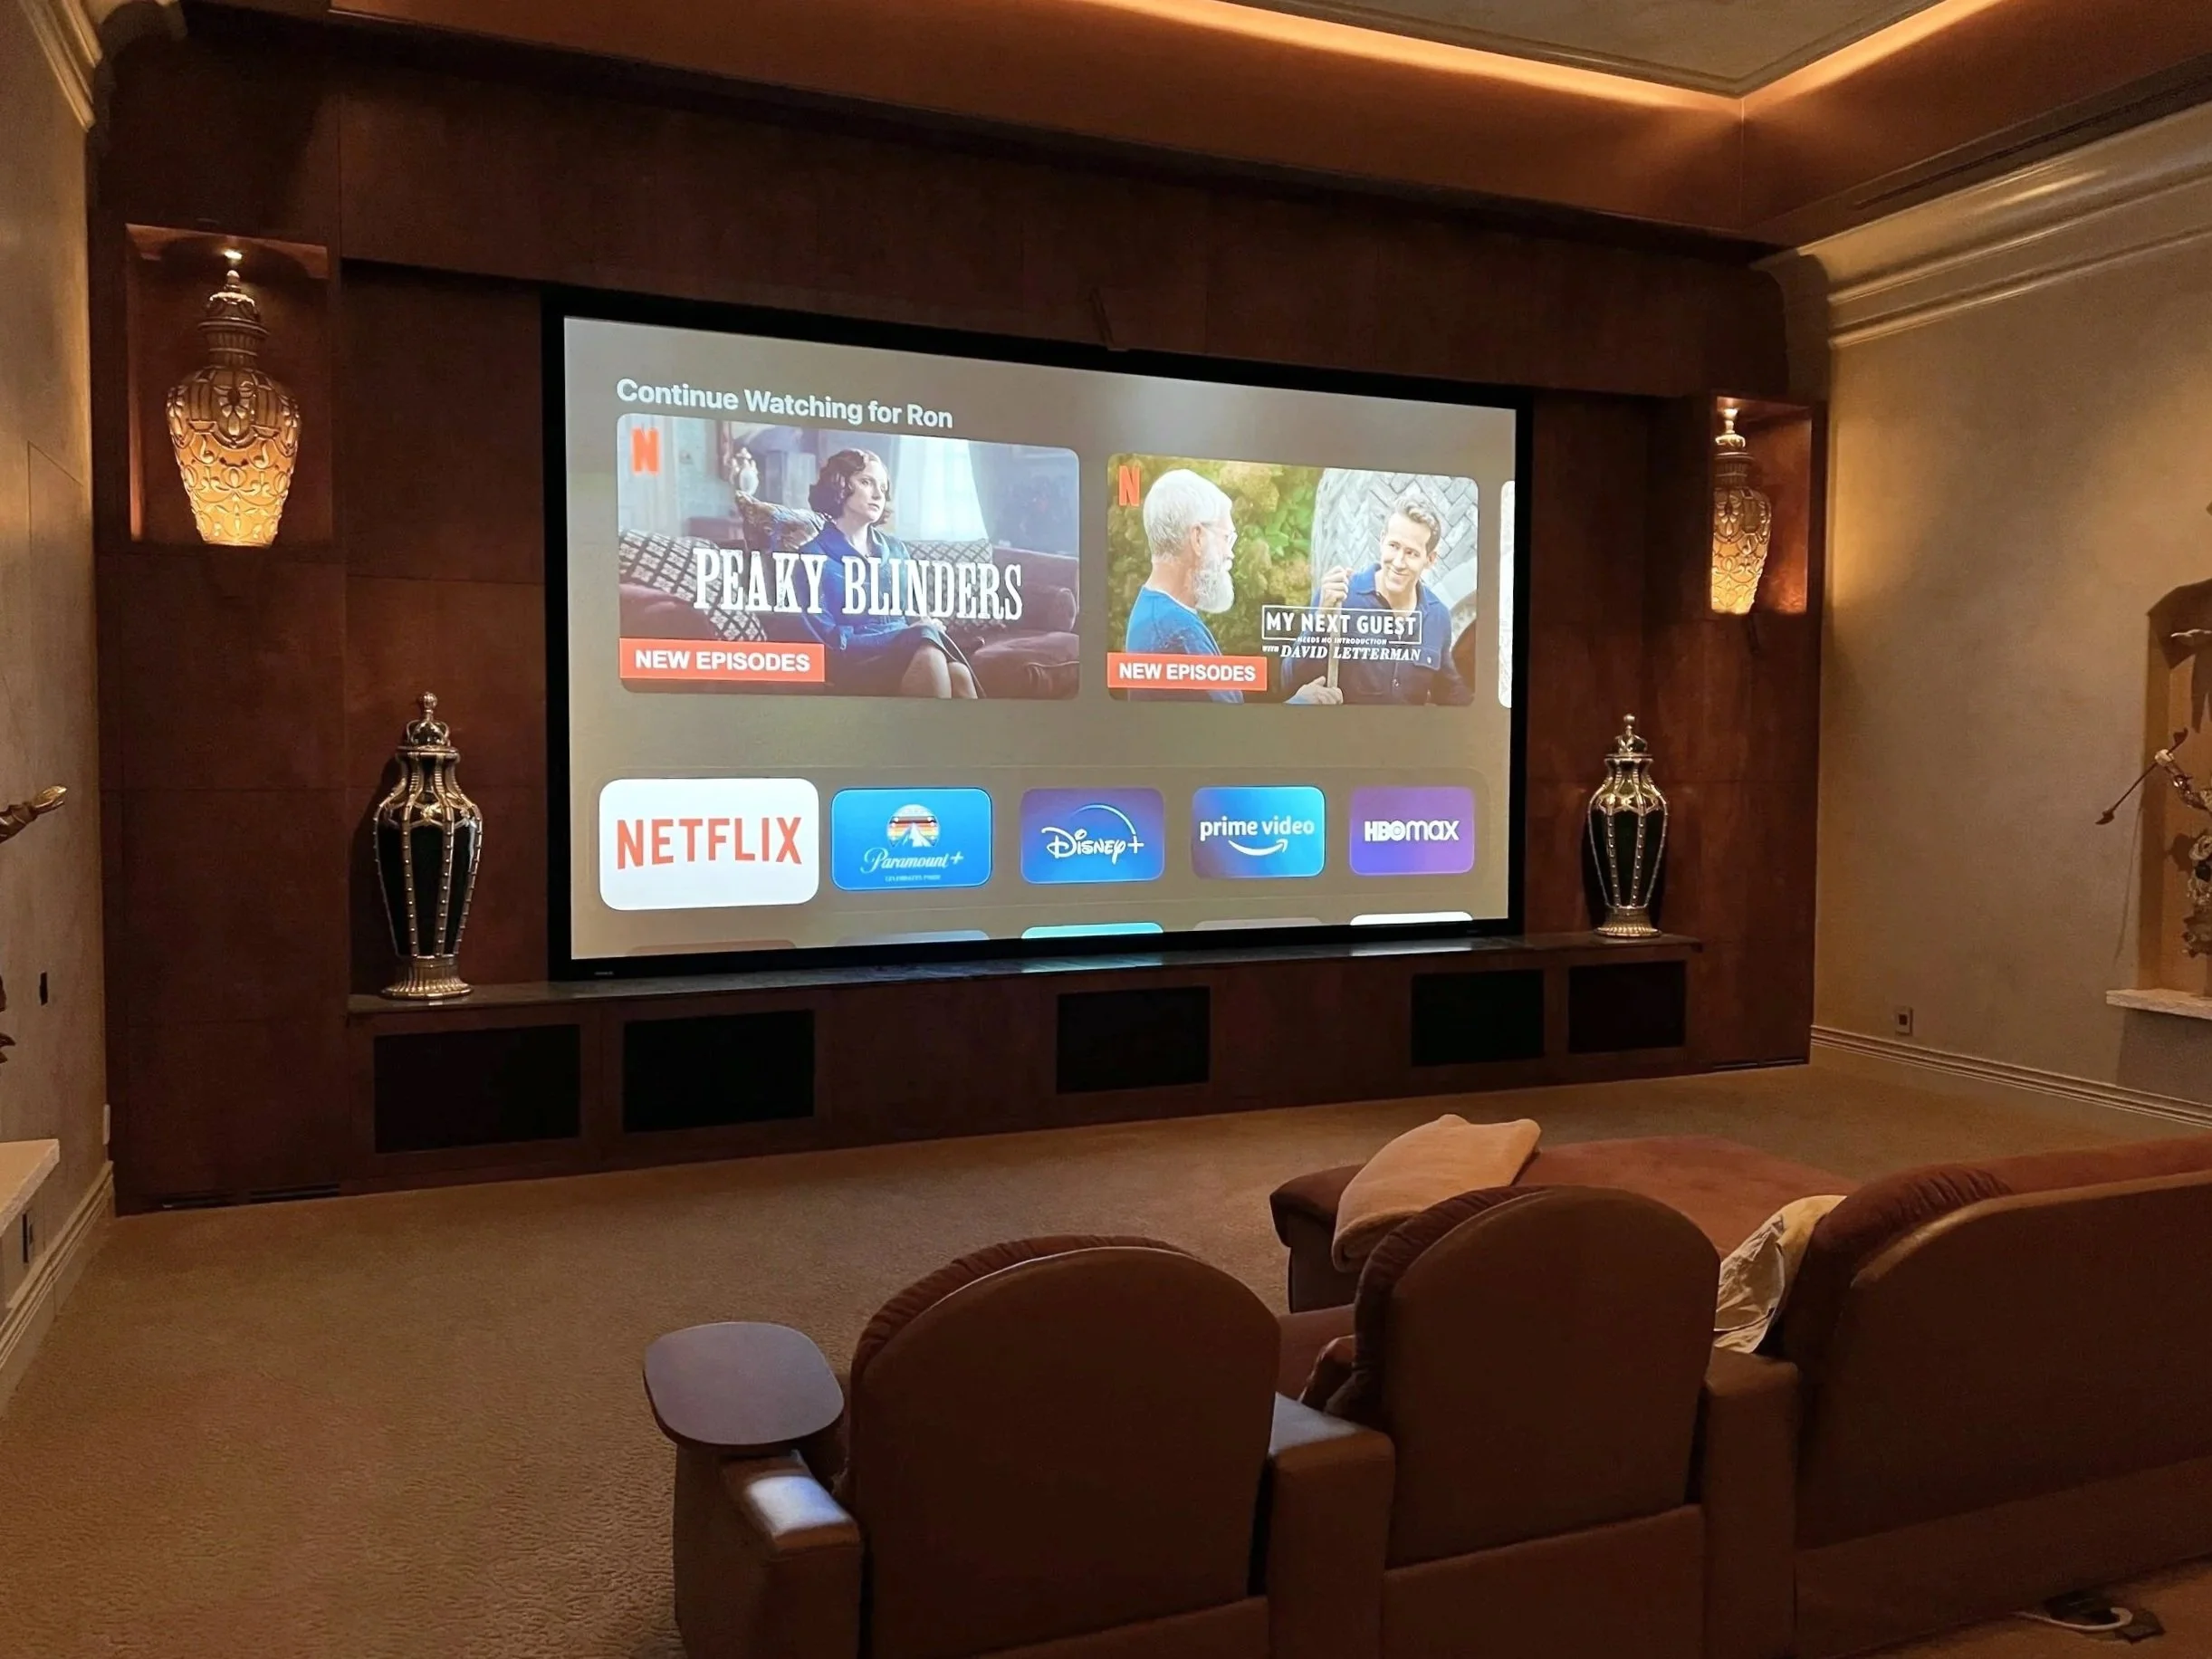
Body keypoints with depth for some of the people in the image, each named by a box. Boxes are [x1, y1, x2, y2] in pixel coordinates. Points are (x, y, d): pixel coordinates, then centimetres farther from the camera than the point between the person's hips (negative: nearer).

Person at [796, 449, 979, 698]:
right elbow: (829, 642, -7)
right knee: (925, 637, -35)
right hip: (853, 664, -4)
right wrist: (925, 632, -12)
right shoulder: (813, 555, 1)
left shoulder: (895, 548, 19)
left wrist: (926, 629, -7)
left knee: (958, 674, -31)